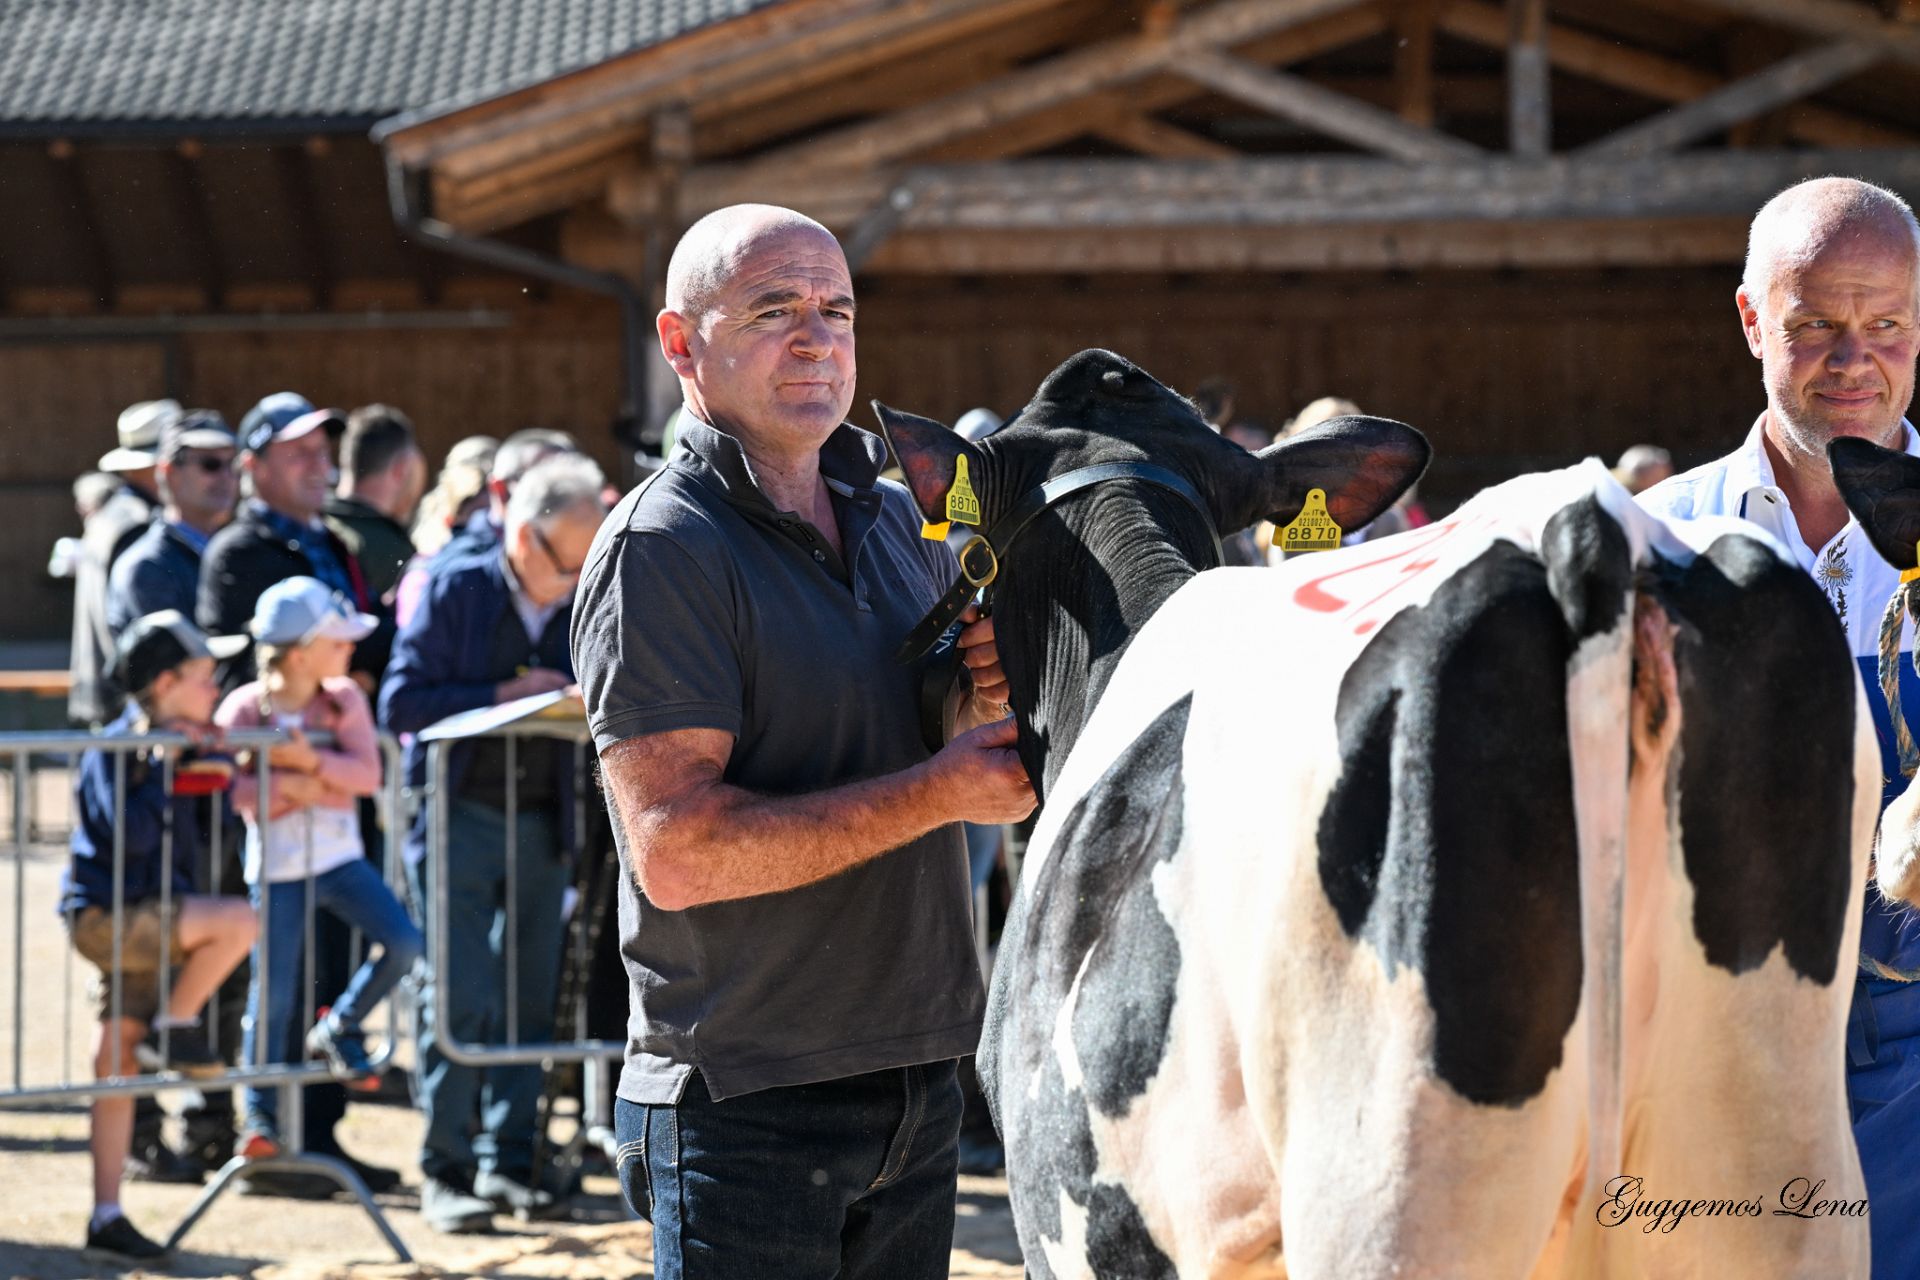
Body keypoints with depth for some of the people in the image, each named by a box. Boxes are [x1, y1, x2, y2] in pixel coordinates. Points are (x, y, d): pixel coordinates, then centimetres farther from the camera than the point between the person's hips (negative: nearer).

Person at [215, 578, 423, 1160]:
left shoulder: (344, 699, 1)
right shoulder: (244, 709, -8)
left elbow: (368, 773, -9)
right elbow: (234, 790, -15)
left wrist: (311, 762, -23)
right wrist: (291, 788, -22)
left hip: (340, 858, 3)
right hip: (276, 868, -3)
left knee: (405, 944, -14)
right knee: (272, 996, -4)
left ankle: (340, 1028, 11)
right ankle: (259, 1116, 11)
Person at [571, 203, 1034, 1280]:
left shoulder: (900, 521, 13)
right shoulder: (661, 552, -11)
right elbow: (677, 852, -20)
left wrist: (1000, 694, -3)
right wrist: (936, 791, -19)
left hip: (917, 1084, 7)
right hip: (746, 1102, -7)